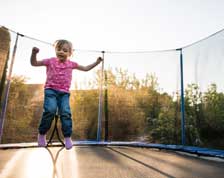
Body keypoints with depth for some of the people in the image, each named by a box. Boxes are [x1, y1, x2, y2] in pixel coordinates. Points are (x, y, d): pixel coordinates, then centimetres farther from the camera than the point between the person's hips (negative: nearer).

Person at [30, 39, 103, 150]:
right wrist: (34, 53, -7)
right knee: (50, 110, -24)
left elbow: (86, 68, 20)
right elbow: (34, 63, 11)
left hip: (64, 93, 2)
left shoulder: (71, 64, 12)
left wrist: (97, 62, 13)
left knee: (66, 112, -15)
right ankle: (42, 133, -2)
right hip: (51, 90, -1)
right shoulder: (50, 61, 8)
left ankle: (67, 137, -1)